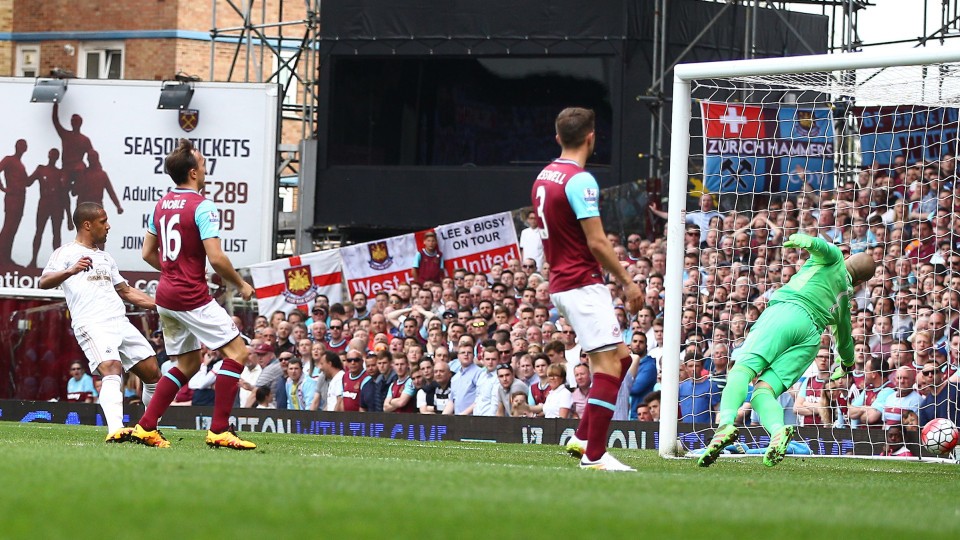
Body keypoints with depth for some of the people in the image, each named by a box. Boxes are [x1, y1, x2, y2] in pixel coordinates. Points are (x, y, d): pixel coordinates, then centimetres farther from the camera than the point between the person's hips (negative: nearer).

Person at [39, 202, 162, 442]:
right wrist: (70, 271, -31)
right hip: (92, 325, -8)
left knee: (153, 372, 5)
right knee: (112, 370, -29)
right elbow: (44, 282, -12)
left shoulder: (105, 258, 28)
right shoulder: (66, 253, 4)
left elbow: (127, 292, 36)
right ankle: (115, 430, -43)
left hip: (120, 322, 8)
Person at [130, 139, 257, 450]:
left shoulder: (161, 204, 10)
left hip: (166, 296, 8)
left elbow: (148, 253, 17)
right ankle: (219, 430, -9)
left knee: (188, 364, 18)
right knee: (237, 352, -2)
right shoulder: (202, 206, -14)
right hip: (192, 298, -8)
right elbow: (216, 258, -19)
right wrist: (241, 285, -4)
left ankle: (145, 427, 9)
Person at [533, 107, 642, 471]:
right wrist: (628, 283, -10)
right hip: (583, 285, -10)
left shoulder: (544, 177, 12)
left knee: (620, 357, 14)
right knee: (608, 365, -9)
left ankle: (582, 437, 12)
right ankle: (594, 455, -12)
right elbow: (596, 243, -18)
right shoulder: (580, 180, -16)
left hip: (561, 284, 10)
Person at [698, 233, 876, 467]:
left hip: (787, 310, -5)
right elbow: (844, 337, 52)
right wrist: (847, 363, 71)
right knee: (763, 391, -5)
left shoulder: (835, 259, 26)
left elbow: (822, 246, 1)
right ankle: (777, 430, -39)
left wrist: (804, 240, -21)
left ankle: (726, 424, -46)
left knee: (742, 368, -19)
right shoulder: (845, 295, 37)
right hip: (812, 337, 5)